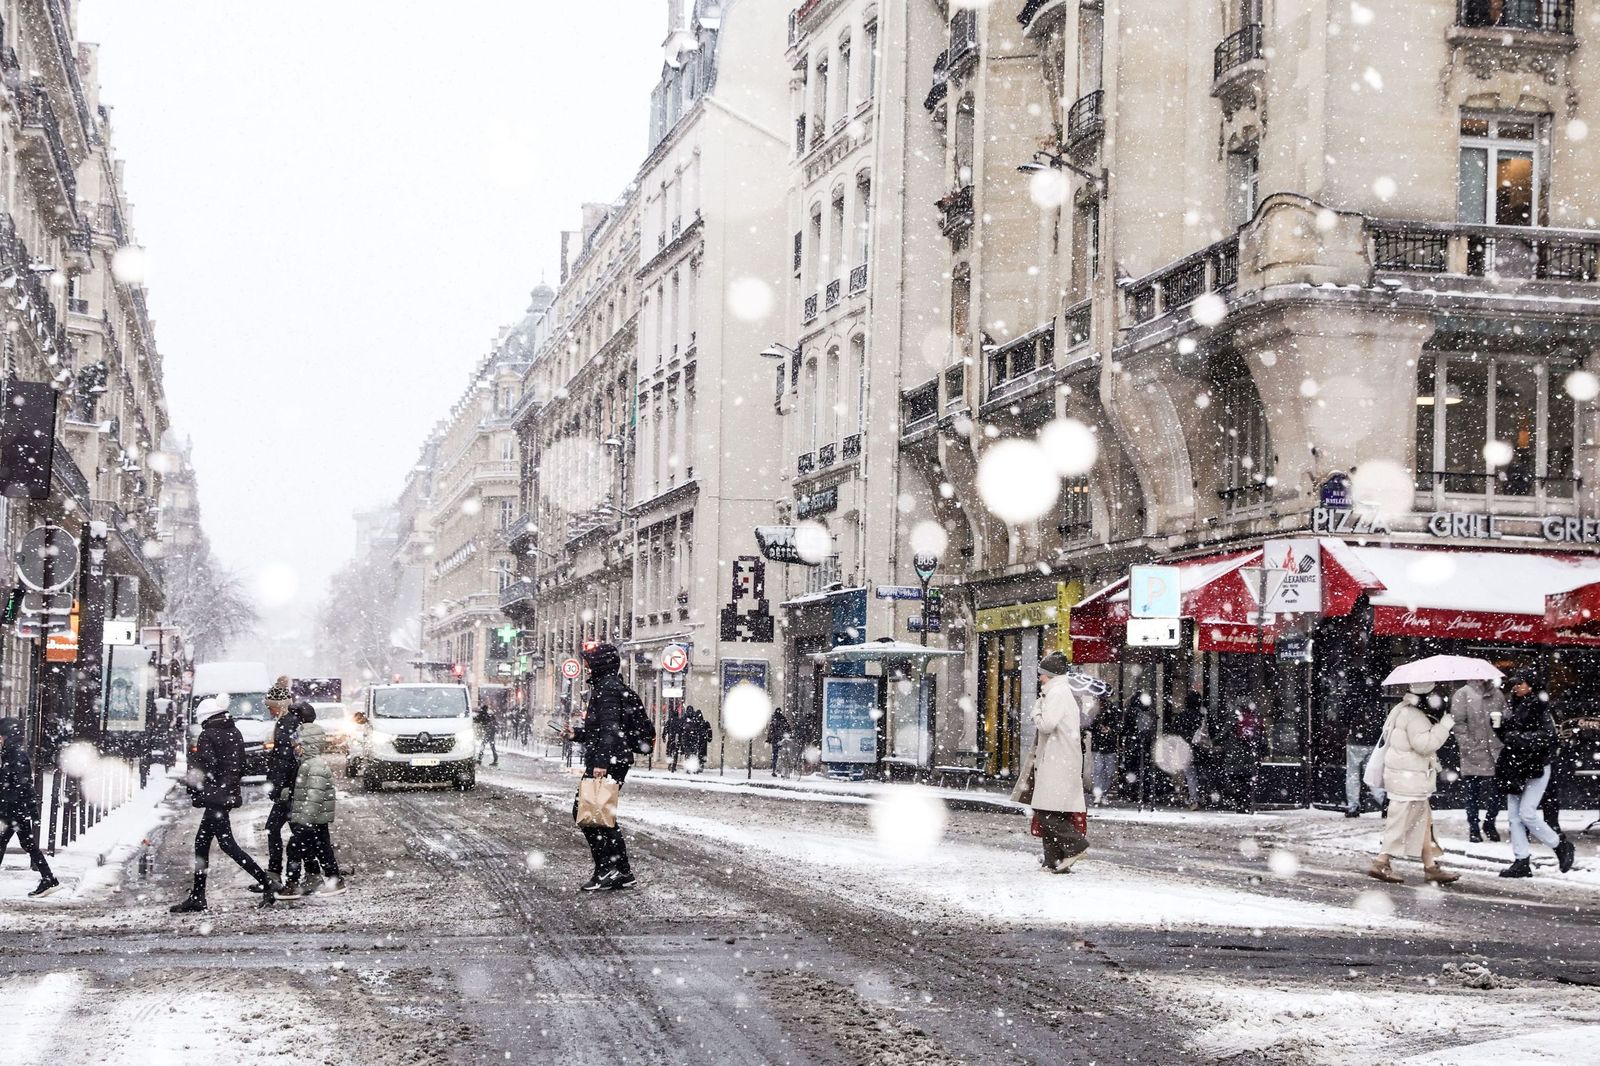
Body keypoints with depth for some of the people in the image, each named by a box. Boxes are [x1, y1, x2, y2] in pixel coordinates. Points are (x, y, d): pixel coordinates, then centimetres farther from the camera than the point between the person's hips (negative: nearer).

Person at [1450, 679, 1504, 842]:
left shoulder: (1497, 694, 11)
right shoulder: (1462, 694, -2)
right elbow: (1458, 723, -7)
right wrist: (1469, 748, -13)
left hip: (1495, 753, 3)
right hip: (1473, 755, -3)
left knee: (1496, 793, 2)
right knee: (1472, 793, 6)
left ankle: (1489, 824, 23)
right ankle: (1473, 828, 18)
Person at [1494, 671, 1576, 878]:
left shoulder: (1539, 707, -10)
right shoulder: (1511, 707, 11)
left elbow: (1547, 736, -19)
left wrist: (1521, 738, -27)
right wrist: (1497, 726, -1)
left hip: (1536, 768, -7)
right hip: (1515, 768, 7)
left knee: (1527, 813, -11)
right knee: (1514, 816, 3)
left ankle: (1561, 846, 9)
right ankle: (1521, 862, 8)